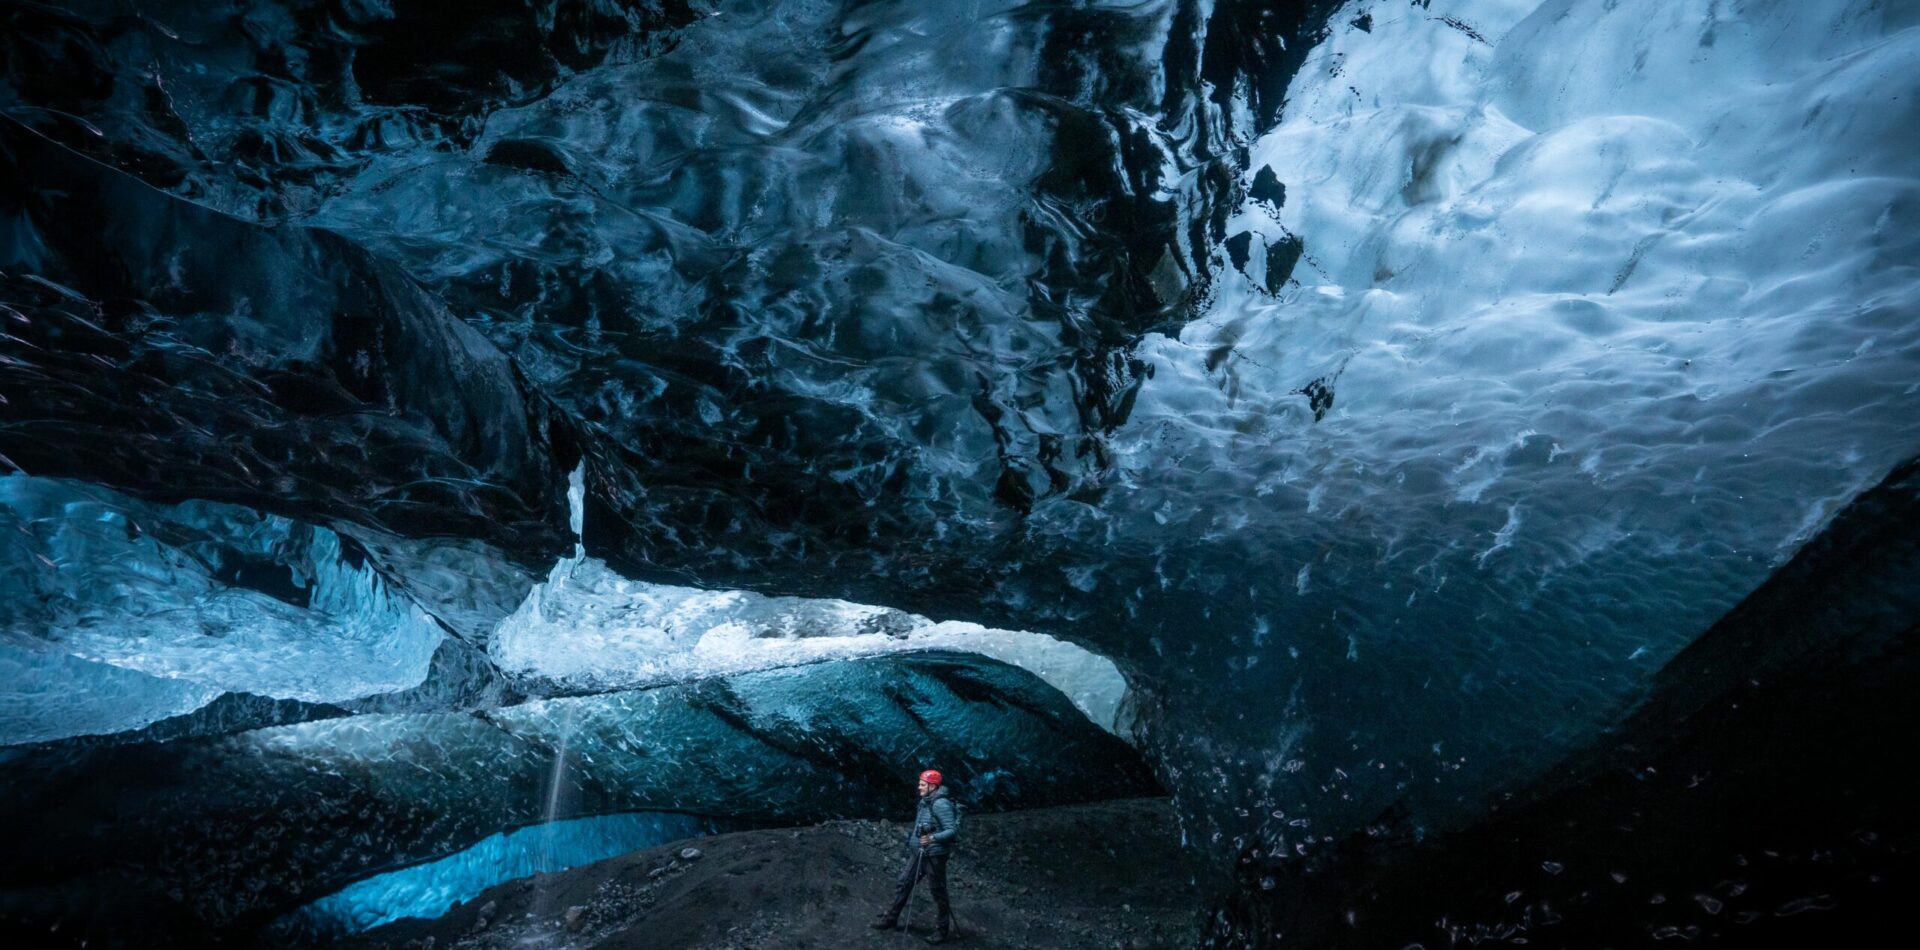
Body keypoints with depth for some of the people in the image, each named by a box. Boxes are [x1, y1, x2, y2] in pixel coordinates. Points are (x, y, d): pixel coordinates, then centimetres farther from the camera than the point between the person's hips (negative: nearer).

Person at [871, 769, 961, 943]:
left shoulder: (941, 804, -19)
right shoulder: (925, 801, 9)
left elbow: (952, 831, -24)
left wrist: (932, 838, -35)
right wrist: (912, 845, 25)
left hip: (934, 855, -9)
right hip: (918, 853, 9)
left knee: (938, 892, 2)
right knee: (903, 883, 13)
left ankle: (943, 929, 16)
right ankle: (891, 917, 28)